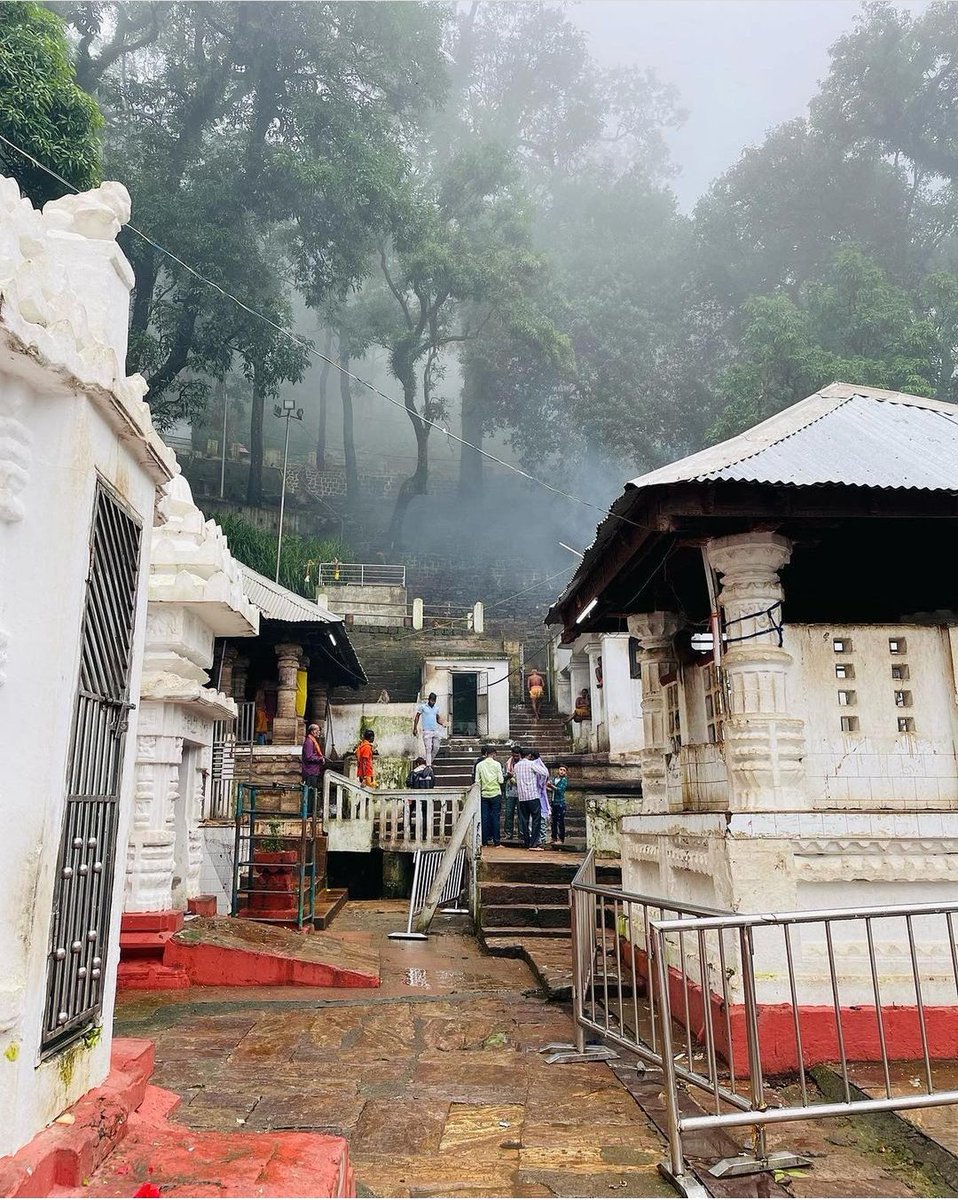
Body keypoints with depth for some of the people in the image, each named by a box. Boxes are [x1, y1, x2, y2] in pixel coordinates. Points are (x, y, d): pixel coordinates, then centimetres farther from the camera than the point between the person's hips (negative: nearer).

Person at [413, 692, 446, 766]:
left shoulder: (436, 708, 13)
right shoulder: (423, 707, -1)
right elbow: (417, 717, 3)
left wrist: (442, 724, 2)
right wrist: (415, 728, -3)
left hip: (435, 731, 5)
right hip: (427, 731, -5)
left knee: (436, 748, 4)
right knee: (428, 748, -10)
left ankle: (430, 762, 20)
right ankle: (428, 765, -11)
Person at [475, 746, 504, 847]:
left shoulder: (479, 765, 3)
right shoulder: (497, 764, -4)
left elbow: (477, 781, 3)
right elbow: (501, 780, -6)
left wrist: (479, 792, 14)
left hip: (484, 794, 2)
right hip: (495, 793, -2)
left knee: (485, 817, 6)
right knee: (495, 817, 2)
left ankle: (485, 840, 7)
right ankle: (496, 840, 2)